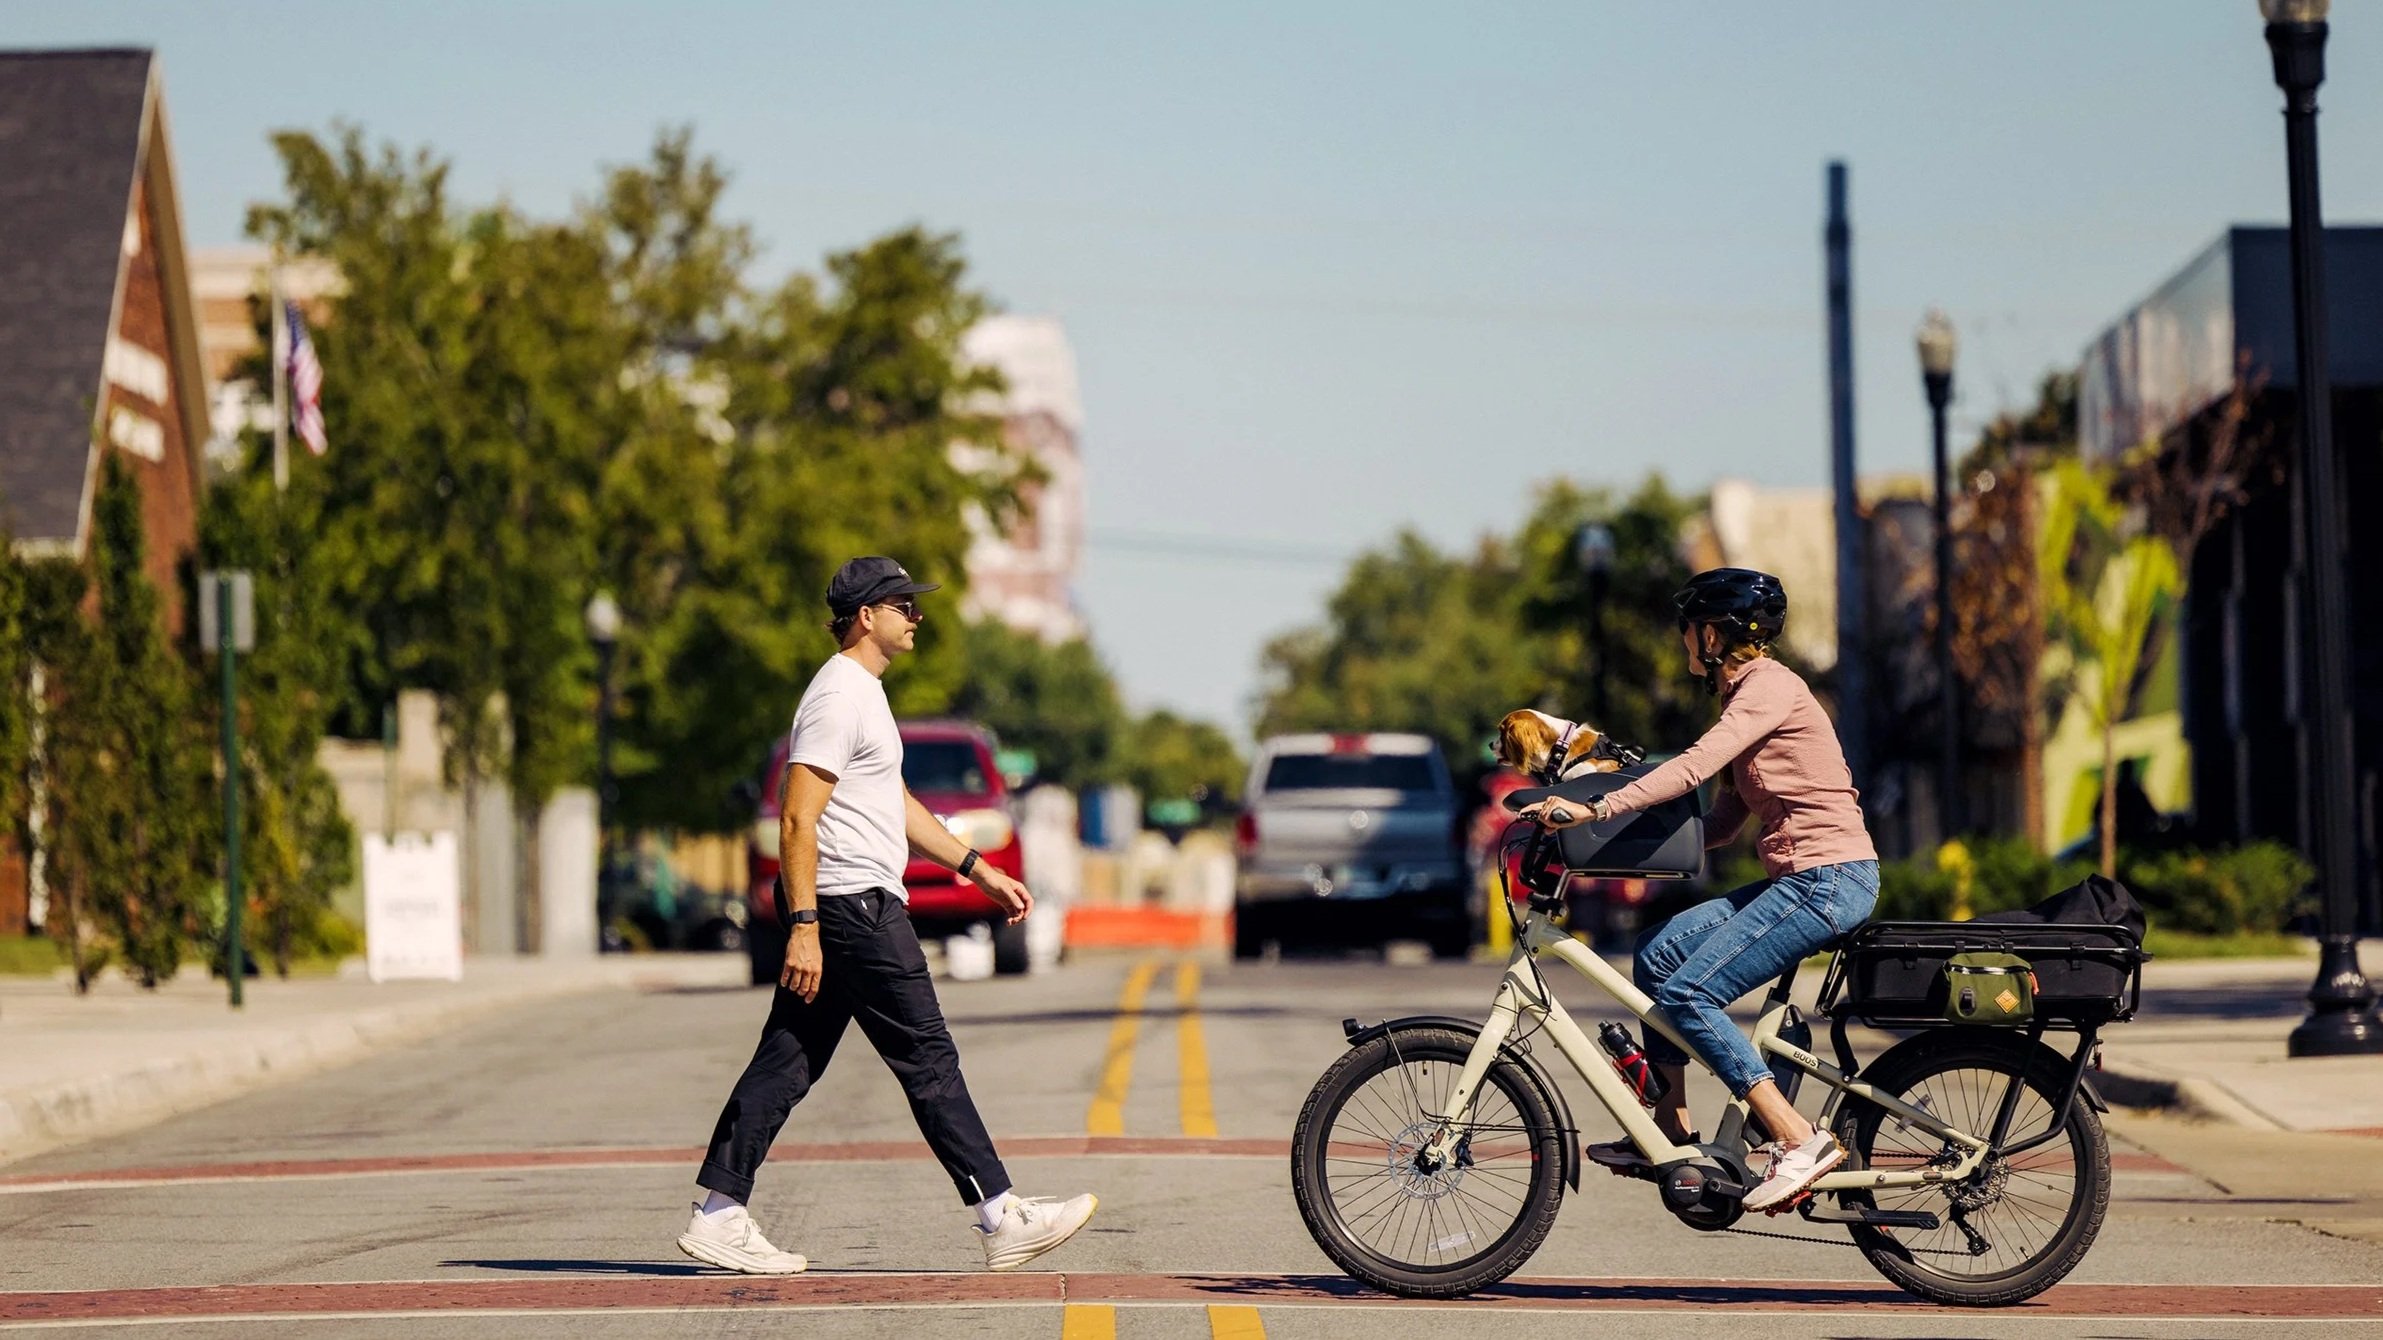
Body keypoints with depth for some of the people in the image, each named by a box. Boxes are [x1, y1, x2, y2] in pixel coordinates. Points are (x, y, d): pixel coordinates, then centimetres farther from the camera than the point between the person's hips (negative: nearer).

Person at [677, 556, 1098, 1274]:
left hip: (828, 914, 10)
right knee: (928, 1060, -5)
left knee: (787, 1062, 8)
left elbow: (896, 804, 29)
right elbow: (797, 820, -20)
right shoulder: (838, 697, -14)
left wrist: (980, 870, 28)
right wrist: (804, 928, -24)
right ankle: (1002, 1220, -1)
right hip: (854, 906, -10)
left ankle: (717, 1215, 6)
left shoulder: (862, 692, 20)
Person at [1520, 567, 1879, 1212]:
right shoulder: (1747, 695, 19)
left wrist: (1594, 810, -29)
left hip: (1829, 880, -10)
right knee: (1657, 953, 7)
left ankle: (1800, 1142, -14)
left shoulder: (1771, 686, -11)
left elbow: (1694, 767, -25)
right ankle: (1670, 1132, 11)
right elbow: (1724, 823, 18)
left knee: (1687, 994, -14)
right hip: (1795, 878, 10)